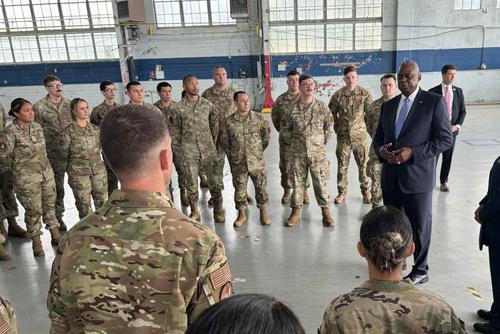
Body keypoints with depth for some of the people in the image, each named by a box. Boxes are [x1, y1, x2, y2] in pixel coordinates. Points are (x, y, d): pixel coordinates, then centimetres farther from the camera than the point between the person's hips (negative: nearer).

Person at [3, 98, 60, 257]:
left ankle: (55, 235, 28)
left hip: (46, 172, 5)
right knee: (33, 209, 1)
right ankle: (36, 241, 18)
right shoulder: (11, 131, -12)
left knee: (50, 204, 13)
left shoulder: (37, 126, 5)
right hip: (26, 176, -5)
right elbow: (6, 152, -12)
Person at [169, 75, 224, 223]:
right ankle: (194, 212, 21)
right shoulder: (178, 108, -1)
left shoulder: (208, 104, 2)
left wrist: (213, 141, 6)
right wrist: (177, 148, 4)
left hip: (208, 149, 1)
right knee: (191, 182, 7)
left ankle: (218, 210, 17)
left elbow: (215, 124, 8)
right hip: (189, 151, 0)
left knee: (214, 180, 3)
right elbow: (174, 130, 5)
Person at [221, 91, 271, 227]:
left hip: (257, 160, 0)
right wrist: (232, 153, 11)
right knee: (240, 188, 8)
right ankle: (241, 214, 24)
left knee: (261, 187, 6)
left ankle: (264, 213, 23)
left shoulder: (258, 118, -4)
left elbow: (267, 132, 10)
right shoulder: (229, 121, -3)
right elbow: (224, 140, 10)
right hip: (238, 162, 0)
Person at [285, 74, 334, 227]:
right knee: (298, 181, 8)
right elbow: (288, 127, 13)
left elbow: (329, 126, 10)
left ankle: (326, 212, 13)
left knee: (321, 182, 1)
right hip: (298, 152, 1)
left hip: (318, 151, -1)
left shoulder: (322, 107, -1)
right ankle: (296, 211, 18)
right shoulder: (293, 108, -1)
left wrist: (323, 142, 10)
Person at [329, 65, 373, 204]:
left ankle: (366, 192, 22)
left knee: (364, 165, 6)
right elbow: (331, 113, 10)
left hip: (360, 136, -1)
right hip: (343, 136, 1)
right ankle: (342, 193, 19)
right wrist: (337, 127, 8)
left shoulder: (365, 94, -3)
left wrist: (369, 128, 2)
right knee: (342, 166, 6)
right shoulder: (338, 95, -1)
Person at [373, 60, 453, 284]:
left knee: (419, 226, 9)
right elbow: (378, 138, 15)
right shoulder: (387, 106, 10)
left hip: (418, 177, -5)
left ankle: (420, 271, 28)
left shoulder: (434, 102, -6)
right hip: (390, 177, 5)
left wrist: (412, 153, -19)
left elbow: (445, 139, -9)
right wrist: (381, 150, -9)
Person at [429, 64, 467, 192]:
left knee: (448, 157, 11)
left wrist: (457, 125, -7)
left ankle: (443, 181, 26)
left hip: (452, 130, 4)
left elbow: (462, 111, 8)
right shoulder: (433, 92, -5)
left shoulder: (458, 91, 7)